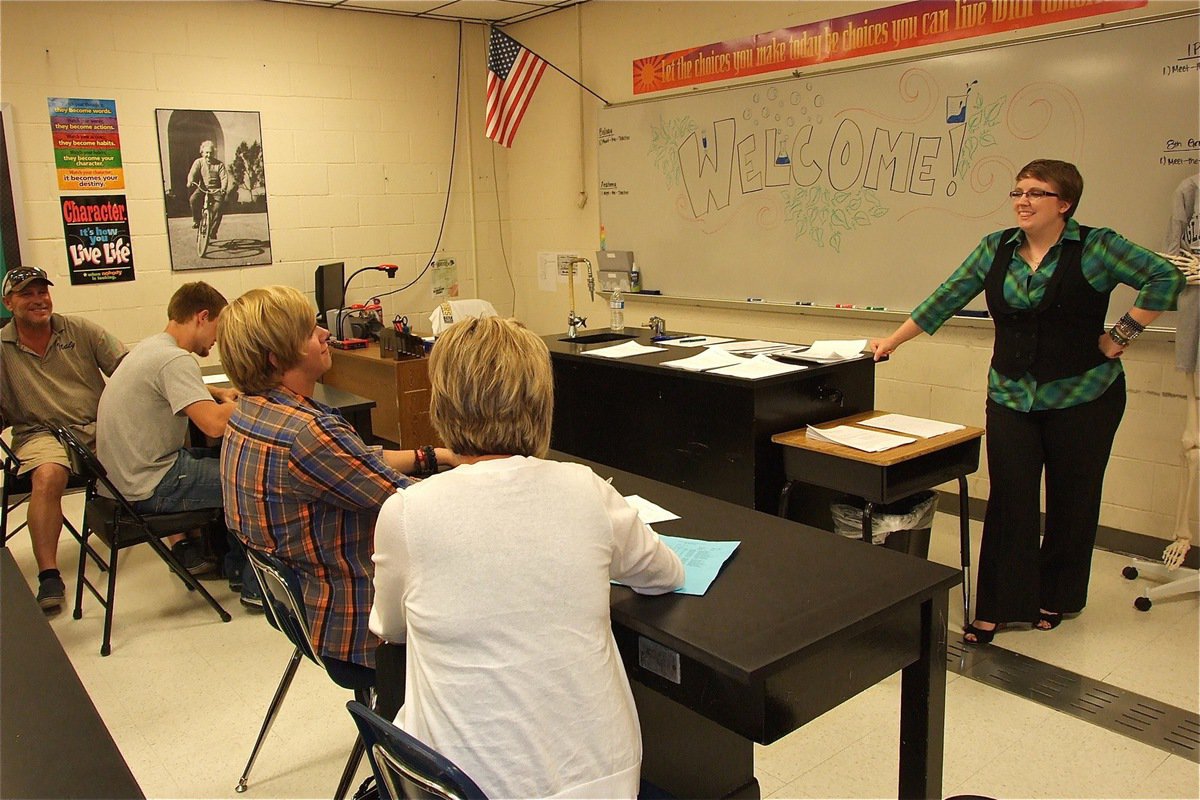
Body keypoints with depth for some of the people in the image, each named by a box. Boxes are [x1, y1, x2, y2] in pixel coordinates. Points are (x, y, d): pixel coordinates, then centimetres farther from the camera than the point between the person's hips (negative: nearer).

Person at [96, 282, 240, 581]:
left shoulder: (152, 346, 10)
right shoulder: (175, 359, -22)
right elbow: (214, 424, -33)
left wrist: (219, 393, 15)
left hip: (124, 473, 11)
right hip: (149, 488, -10)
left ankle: (184, 548, 31)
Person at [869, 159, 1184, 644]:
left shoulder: (1096, 247, -7)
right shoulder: (996, 248, 5)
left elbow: (1164, 278, -10)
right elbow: (946, 298, 6)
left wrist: (1121, 337, -13)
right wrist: (891, 341, 5)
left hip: (1082, 398, -2)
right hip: (1011, 397, 3)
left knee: (1071, 502, 10)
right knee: (1009, 501, 1)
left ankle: (1057, 599, 29)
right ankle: (997, 607, 10)